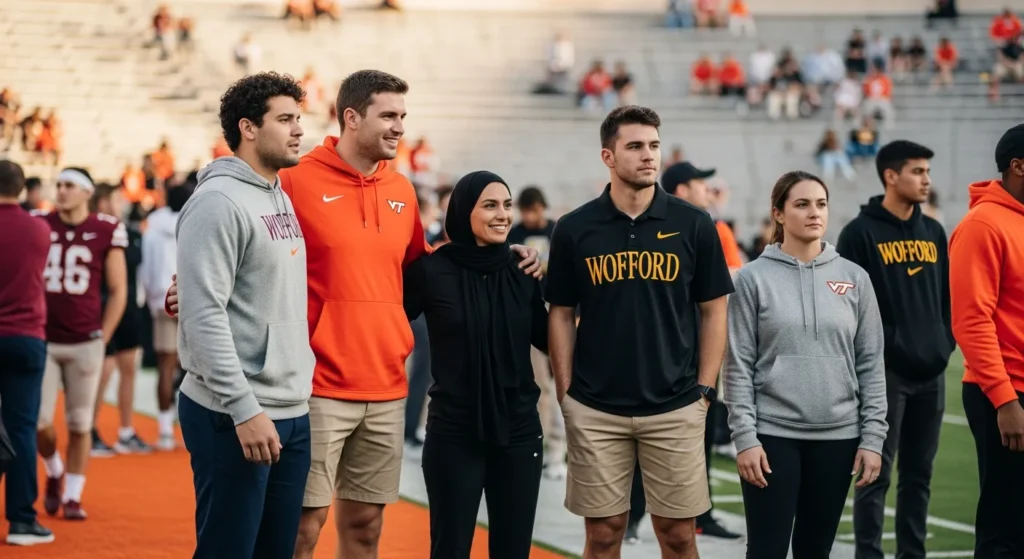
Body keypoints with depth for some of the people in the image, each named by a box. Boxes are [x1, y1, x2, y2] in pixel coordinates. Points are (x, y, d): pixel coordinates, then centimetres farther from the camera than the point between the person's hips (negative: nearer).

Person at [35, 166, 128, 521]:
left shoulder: (106, 232, -3)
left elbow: (118, 291, 3)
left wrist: (103, 339, -1)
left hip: (85, 342, -1)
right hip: (43, 341, 1)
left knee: (79, 424, 4)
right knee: (39, 420, -4)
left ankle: (73, 497, 16)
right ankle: (54, 472, 25)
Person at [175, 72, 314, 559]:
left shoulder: (283, 200, 15)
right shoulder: (219, 202, -13)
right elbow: (204, 315, -19)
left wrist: (298, 387, 13)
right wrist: (245, 408, -22)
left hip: (292, 412, 9)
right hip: (233, 416, -9)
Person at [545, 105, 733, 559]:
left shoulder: (693, 225, -1)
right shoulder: (574, 229, 0)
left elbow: (713, 312, 4)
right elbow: (561, 315, 6)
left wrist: (704, 391, -1)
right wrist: (565, 395, 1)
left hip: (674, 409, 0)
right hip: (594, 410, 0)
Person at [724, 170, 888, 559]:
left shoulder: (854, 278, 6)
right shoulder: (754, 278, -2)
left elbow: (871, 364, 6)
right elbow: (738, 366, -3)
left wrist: (872, 437, 0)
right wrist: (745, 437, -10)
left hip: (837, 435, 3)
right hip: (772, 434, -3)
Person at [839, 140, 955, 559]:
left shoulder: (934, 232, 13)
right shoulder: (861, 233, -6)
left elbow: (947, 295, 19)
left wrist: (945, 342, 7)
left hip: (931, 372, 6)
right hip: (884, 373, -6)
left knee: (919, 474, 10)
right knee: (877, 473, -2)